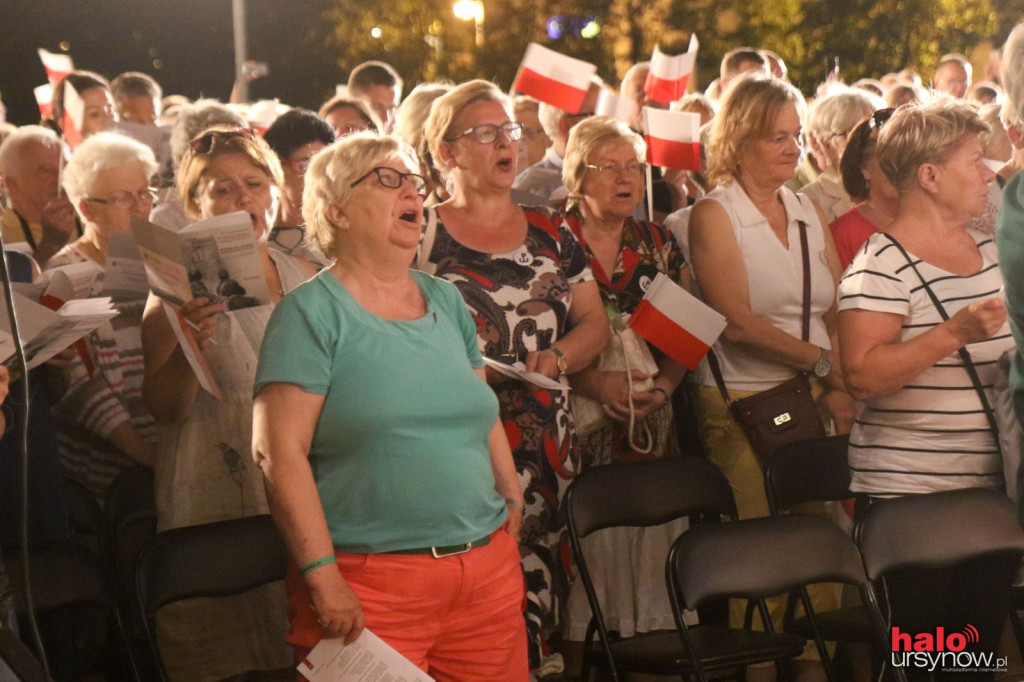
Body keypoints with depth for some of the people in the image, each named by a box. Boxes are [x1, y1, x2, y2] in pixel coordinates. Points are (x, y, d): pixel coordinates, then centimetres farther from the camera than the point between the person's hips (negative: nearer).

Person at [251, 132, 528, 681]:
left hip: (489, 570, 6)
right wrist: (323, 575, -16)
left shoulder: (446, 301, 14)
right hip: (368, 584, -6)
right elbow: (278, 451, -12)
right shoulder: (311, 312, -5)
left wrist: (512, 498, 12)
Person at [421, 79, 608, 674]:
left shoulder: (550, 234, 15)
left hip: (548, 447, 4)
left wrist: (558, 356, -4)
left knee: (538, 598, 0)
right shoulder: (421, 238, 3)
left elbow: (595, 323, 16)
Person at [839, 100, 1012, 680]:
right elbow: (863, 376, -21)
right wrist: (955, 332, -26)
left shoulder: (992, 252, 13)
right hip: (907, 494, -7)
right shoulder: (882, 264, -11)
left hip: (992, 490, 7)